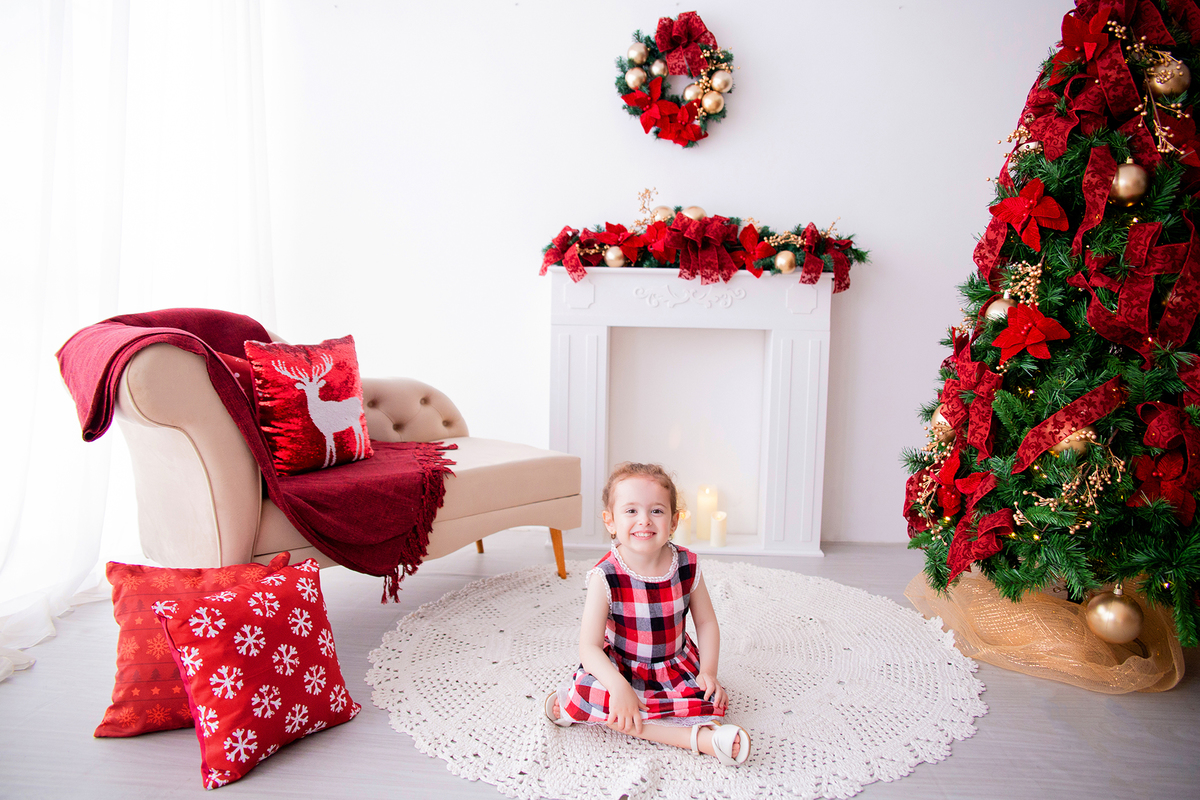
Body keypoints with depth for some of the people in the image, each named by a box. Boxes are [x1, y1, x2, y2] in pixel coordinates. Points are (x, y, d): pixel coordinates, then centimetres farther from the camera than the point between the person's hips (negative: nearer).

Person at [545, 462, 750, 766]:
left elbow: (706, 622, 2)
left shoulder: (687, 566, -11)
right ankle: (696, 737, -29)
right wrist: (618, 687, -39)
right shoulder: (605, 577, -21)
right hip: (621, 669, -1)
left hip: (677, 665, 2)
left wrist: (709, 672, -12)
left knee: (711, 701, -24)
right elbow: (589, 646, -24)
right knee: (591, 693, -32)